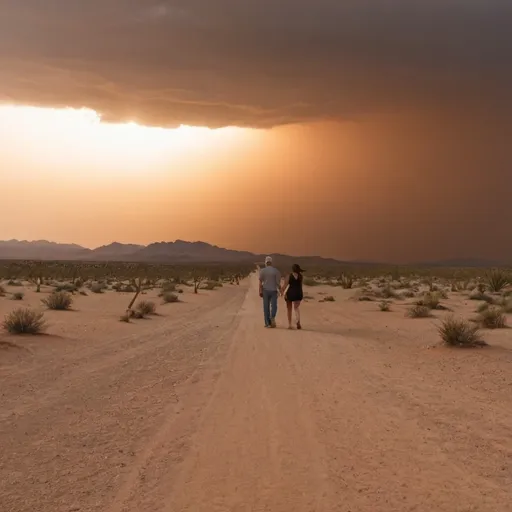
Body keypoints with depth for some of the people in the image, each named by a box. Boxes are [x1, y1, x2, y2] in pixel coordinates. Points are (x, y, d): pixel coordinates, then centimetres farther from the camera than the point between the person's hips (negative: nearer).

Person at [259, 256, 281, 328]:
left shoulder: (262, 271, -2)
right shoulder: (276, 270, -3)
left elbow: (260, 282, -6)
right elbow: (278, 282, -5)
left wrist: (260, 291, -4)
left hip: (265, 290, 1)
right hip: (273, 290, -1)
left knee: (266, 307, 7)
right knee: (273, 306, 6)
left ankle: (267, 323, 6)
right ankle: (272, 317, -23)